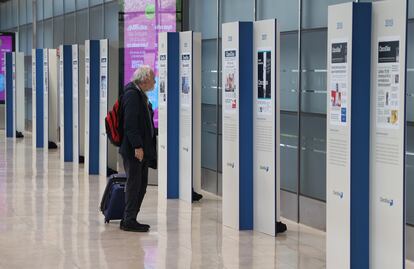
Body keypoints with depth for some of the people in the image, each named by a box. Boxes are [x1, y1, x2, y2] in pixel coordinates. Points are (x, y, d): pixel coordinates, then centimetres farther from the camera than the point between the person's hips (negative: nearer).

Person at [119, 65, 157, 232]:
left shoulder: (140, 95, 17)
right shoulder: (132, 95, -15)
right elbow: (130, 124, -22)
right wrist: (137, 146, -24)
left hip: (142, 149, 10)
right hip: (133, 150, -10)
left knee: (141, 185, 13)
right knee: (134, 184, -5)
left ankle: (130, 219, 19)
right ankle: (129, 221, 1)